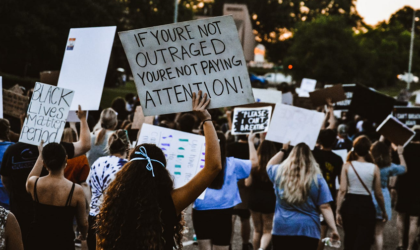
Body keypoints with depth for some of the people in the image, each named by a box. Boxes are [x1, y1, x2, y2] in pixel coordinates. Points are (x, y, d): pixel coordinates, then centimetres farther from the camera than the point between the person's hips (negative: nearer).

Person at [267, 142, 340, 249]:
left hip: (282, 228, 1)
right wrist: (334, 229, -7)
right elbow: (324, 207, -9)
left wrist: (283, 150, 30)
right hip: (308, 230, -1)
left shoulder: (280, 172, 1)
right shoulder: (317, 178, -4)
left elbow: (270, 165, 27)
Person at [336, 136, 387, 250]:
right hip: (367, 206, -2)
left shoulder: (347, 166, -2)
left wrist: (338, 211, -5)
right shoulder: (374, 168, -3)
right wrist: (384, 212, 16)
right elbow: (378, 194, 2)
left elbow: (342, 190, -8)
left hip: (349, 205, 2)